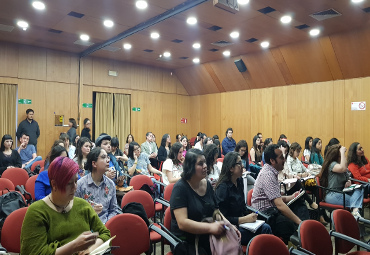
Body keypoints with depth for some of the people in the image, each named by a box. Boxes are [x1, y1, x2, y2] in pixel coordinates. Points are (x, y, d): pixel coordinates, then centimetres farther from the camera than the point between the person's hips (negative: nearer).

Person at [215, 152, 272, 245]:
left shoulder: (239, 181, 7)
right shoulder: (222, 188, -18)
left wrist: (249, 217, -1)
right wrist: (245, 219, -17)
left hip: (241, 222, 7)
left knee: (266, 227, -18)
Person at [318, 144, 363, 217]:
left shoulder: (340, 164, 15)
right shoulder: (332, 164, -13)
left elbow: (345, 179, 27)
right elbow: (343, 168, -36)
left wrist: (348, 182, 0)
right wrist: (342, 152, -25)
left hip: (342, 192, 8)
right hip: (332, 195, -8)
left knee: (359, 189, -17)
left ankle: (355, 210, -36)